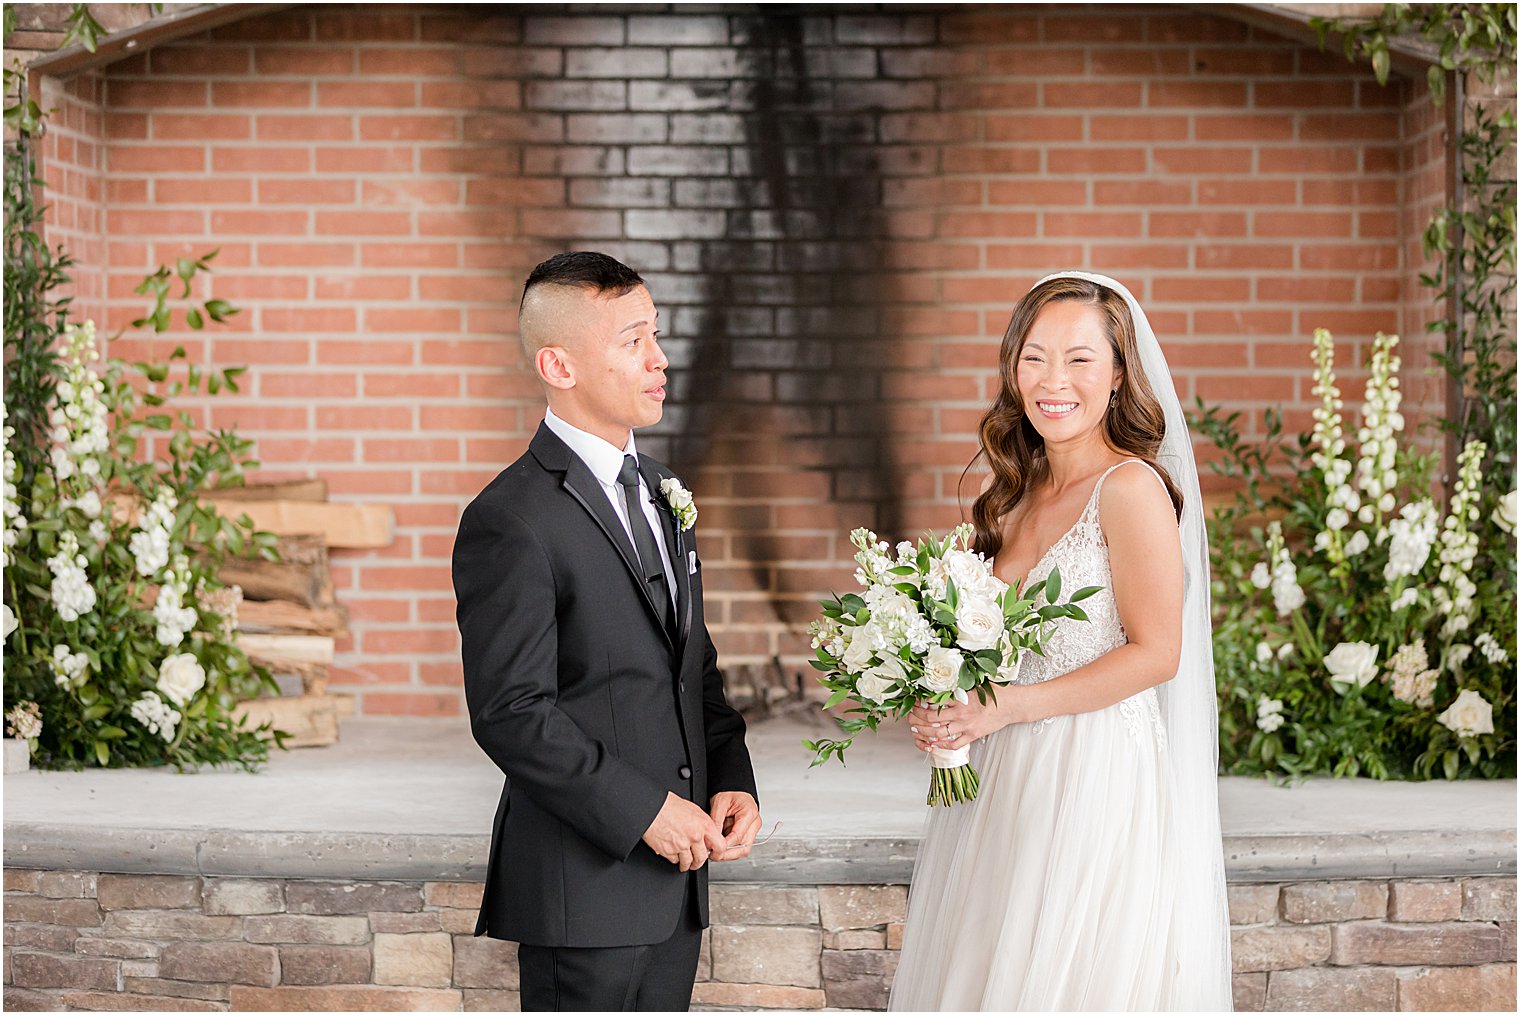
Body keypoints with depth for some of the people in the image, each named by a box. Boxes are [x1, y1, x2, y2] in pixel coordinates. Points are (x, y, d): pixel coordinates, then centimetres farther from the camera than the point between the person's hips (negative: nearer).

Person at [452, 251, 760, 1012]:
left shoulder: (657, 490, 13)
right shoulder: (511, 522, -15)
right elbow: (510, 713, -18)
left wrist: (731, 779, 2)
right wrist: (643, 809, -18)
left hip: (674, 872, 8)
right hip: (583, 882, -8)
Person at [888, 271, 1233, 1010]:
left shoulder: (1131, 486, -10)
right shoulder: (1023, 494, 13)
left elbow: (1155, 652, -14)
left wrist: (1003, 708, -15)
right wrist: (951, 712, 0)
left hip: (1098, 775, -7)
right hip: (1008, 783, 7)